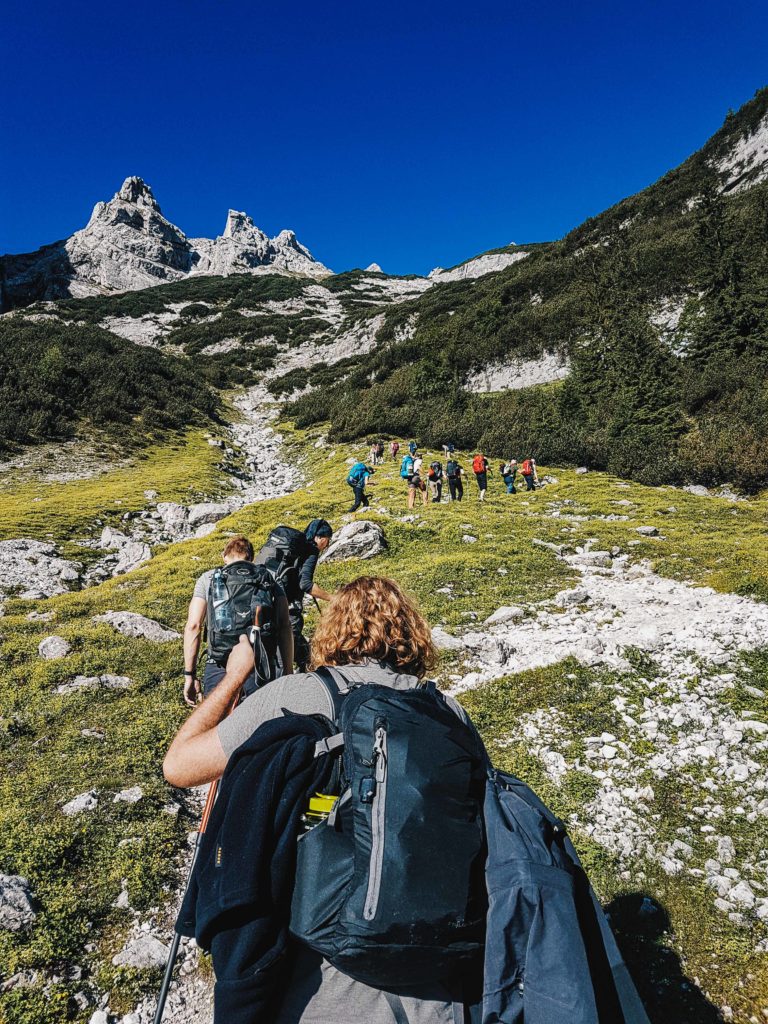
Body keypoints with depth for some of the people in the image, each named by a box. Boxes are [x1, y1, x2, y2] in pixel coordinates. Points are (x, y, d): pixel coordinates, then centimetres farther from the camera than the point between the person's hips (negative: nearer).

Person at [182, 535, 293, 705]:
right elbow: (285, 628, 4)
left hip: (219, 670, 0)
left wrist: (189, 675, 10)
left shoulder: (208, 579, 13)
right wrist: (289, 674, 6)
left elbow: (193, 626, 5)